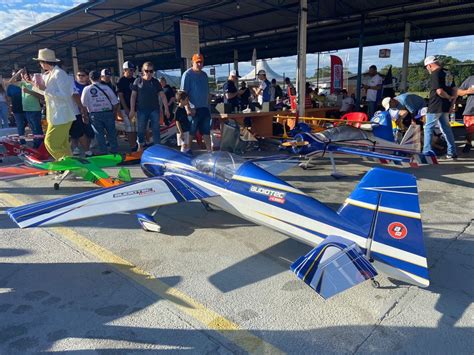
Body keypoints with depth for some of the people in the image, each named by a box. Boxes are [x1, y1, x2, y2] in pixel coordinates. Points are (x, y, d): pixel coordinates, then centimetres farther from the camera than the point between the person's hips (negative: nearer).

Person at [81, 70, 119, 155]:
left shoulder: (86, 89, -4)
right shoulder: (106, 87, -3)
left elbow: (84, 104, -2)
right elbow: (115, 103, -1)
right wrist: (115, 113, 11)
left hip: (94, 115, 0)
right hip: (108, 112, 0)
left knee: (99, 134, 7)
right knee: (111, 133, 11)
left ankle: (103, 151, 9)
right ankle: (114, 150, 16)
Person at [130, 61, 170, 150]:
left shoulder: (156, 82, 6)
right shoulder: (138, 81, 2)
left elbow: (162, 96, 4)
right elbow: (133, 96, 1)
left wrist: (166, 109, -3)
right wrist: (132, 110, -5)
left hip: (155, 109, 1)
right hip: (142, 110, -1)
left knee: (156, 129, 2)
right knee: (141, 129, 7)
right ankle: (140, 146, 24)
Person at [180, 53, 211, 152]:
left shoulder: (204, 75, 13)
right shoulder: (187, 74, -7)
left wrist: (208, 106, 15)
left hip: (205, 108, 6)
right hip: (193, 109, -6)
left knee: (206, 131, 8)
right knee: (191, 131, 2)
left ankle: (209, 150, 13)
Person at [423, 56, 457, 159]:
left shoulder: (435, 74, -14)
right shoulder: (447, 73, 14)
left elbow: (439, 91, -22)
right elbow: (454, 90, 15)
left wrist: (449, 97, -6)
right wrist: (451, 104, 14)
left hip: (435, 106, -9)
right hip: (445, 107, 9)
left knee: (428, 128, -1)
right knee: (446, 128, 14)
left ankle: (426, 152, -3)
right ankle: (452, 152, 19)